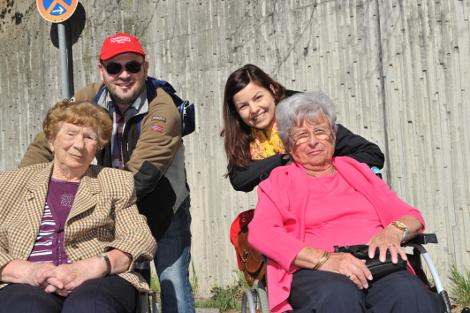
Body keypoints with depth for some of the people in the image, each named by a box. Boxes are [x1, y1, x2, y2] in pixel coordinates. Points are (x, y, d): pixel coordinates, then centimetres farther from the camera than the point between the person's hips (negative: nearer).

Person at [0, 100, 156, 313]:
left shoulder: (118, 182, 19)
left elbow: (140, 240, 5)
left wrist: (92, 268, -14)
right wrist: (27, 271, -13)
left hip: (99, 281, 0)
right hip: (29, 287, 1)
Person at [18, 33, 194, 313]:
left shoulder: (162, 110, -25)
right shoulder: (89, 100, -10)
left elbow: (140, 176, -33)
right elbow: (46, 144, -9)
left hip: (163, 208, -4)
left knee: (173, 282, -7)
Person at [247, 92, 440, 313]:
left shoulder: (358, 172, 26)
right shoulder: (279, 182, 16)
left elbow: (413, 216, 22)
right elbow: (259, 232, -3)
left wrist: (394, 231, -5)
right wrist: (324, 259, -16)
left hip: (379, 269, 3)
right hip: (316, 274, -2)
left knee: (408, 290, -33)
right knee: (338, 294, -39)